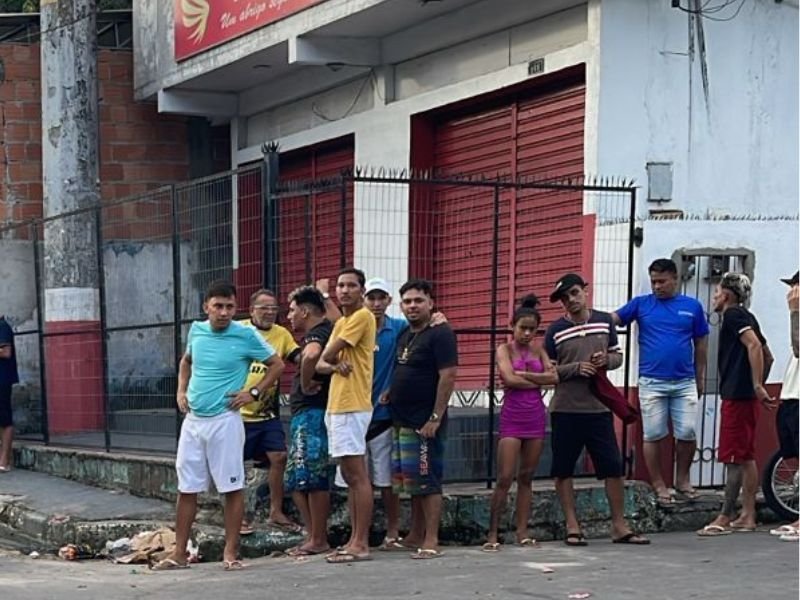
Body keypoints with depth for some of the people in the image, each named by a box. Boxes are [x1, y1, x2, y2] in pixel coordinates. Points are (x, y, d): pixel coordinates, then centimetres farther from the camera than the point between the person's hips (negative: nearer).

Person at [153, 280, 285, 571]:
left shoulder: (246, 335, -8)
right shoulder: (196, 330, 7)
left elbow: (277, 365, 1)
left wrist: (253, 393, -7)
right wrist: (181, 390, 11)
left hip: (224, 420, -5)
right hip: (192, 420, 5)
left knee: (232, 488, -1)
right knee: (186, 489, 7)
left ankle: (231, 553, 5)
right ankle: (179, 553, 13)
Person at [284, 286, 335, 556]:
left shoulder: (316, 333, -13)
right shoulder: (326, 331, 18)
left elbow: (311, 354, -36)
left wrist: (305, 384, -22)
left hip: (311, 413, -10)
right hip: (305, 414, 10)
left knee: (312, 478, -7)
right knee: (298, 480, 12)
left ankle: (318, 541, -4)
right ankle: (314, 536, 14)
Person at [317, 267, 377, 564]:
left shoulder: (362, 317, -9)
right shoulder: (341, 322, 20)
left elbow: (327, 354, -12)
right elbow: (321, 363, 13)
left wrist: (331, 358, 11)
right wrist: (335, 366, -9)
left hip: (353, 406, -10)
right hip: (336, 405, 10)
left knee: (357, 475, -9)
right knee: (350, 477, 10)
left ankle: (361, 544, -9)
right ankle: (355, 539, 13)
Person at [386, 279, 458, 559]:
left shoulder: (440, 334, -11)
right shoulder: (404, 336, 15)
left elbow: (448, 376, -18)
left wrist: (435, 417, -21)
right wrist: (391, 393, 9)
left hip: (424, 422, -9)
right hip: (402, 420, 9)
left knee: (427, 481, -7)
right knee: (411, 481, 14)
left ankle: (431, 541, -5)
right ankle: (416, 535, 22)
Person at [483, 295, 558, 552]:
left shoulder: (538, 350, 11)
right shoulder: (505, 349, 0)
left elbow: (554, 377, -4)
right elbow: (509, 379, -16)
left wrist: (523, 374, -11)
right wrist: (539, 380, -6)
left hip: (536, 417, 4)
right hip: (512, 417, -4)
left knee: (526, 477, 7)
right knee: (505, 478, -8)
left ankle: (522, 532, 10)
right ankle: (492, 534, -6)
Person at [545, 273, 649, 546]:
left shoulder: (605, 322, 6)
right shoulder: (556, 331, -1)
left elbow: (618, 356, 14)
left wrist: (607, 360, -9)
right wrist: (576, 368, -16)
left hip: (599, 408, 2)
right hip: (566, 410, -2)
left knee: (613, 467, 1)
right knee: (563, 470, 2)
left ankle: (619, 526, 10)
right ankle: (572, 527, 12)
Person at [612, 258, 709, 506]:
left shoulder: (692, 307, 6)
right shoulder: (641, 304, 3)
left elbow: (701, 344, 12)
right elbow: (612, 320, -6)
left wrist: (700, 378, 12)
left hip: (685, 383, 1)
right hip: (652, 382, -1)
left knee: (687, 434, -2)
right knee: (653, 436, 2)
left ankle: (682, 479, 18)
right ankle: (659, 486, 12)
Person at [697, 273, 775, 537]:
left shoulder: (733, 315, -9)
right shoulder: (745, 317, 20)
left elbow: (754, 345, -23)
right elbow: (766, 354, 24)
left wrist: (757, 386, -26)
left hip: (737, 396, -10)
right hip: (746, 396, 10)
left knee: (734, 458, -9)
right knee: (746, 457, 10)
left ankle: (725, 518, -9)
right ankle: (747, 516, 11)